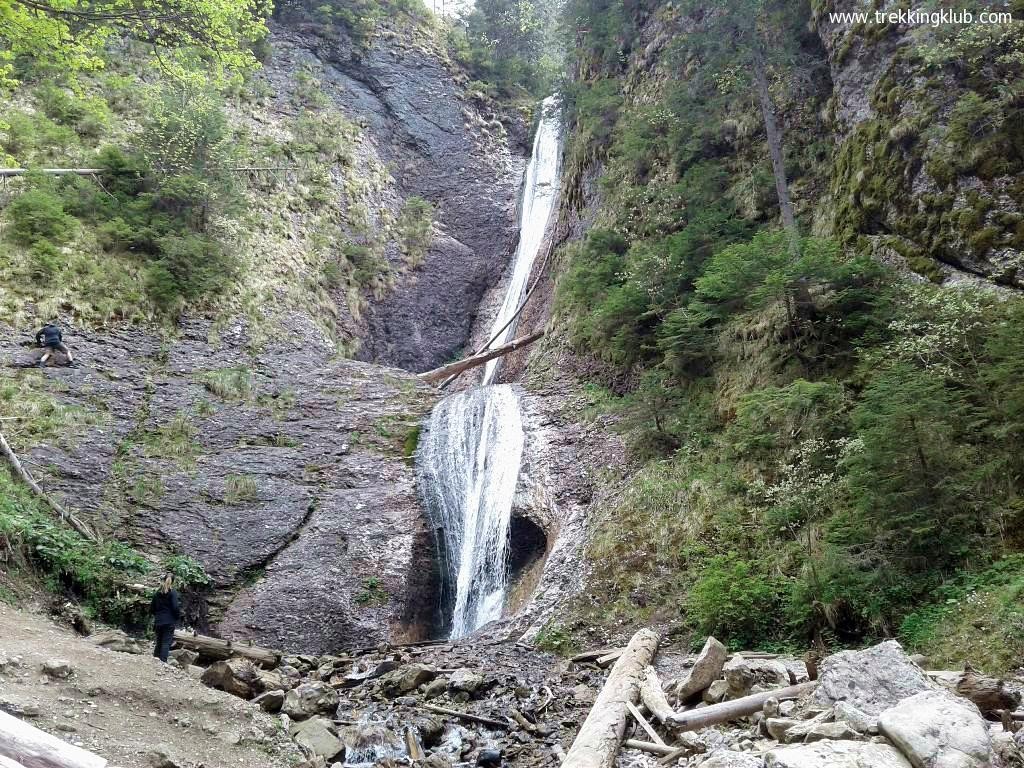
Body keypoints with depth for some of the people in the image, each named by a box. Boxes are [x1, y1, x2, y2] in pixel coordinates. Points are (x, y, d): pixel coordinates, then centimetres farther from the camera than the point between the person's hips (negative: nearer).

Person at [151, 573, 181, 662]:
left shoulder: (158, 592, 7)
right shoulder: (172, 592, -10)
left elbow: (153, 606, 12)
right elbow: (175, 607, -15)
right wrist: (178, 616, 0)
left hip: (158, 622, 5)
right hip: (169, 621, -5)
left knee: (159, 642, 15)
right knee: (166, 643, -2)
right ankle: (163, 661, -8)